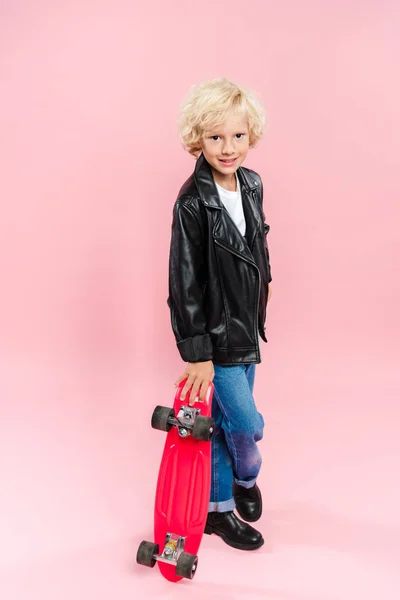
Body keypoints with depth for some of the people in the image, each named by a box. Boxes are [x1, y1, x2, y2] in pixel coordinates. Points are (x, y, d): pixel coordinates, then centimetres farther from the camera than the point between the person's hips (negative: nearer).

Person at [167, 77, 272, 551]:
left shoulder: (252, 184, 1)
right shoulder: (192, 202, -20)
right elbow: (185, 281, -20)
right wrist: (197, 353, -20)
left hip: (245, 322, 7)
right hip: (213, 330, -7)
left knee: (231, 418, 17)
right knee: (245, 421, -2)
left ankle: (220, 505, 38)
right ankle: (246, 477, 32)